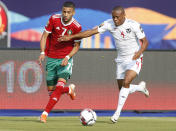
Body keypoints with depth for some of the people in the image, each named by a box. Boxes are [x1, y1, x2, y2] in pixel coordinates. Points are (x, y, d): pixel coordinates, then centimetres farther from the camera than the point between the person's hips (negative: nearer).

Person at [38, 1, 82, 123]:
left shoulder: (76, 27, -12)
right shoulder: (54, 19, -9)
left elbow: (76, 46, -1)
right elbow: (45, 36, -2)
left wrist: (68, 57, -17)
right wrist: (42, 52, -15)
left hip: (65, 59, -2)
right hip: (51, 58, 3)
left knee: (60, 85, -22)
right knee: (51, 90, 5)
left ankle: (45, 113, -21)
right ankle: (69, 89, 39)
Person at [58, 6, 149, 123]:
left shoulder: (134, 25, -17)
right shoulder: (109, 24, -7)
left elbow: (145, 41, -12)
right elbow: (92, 32, -7)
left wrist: (139, 52, -33)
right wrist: (71, 37, -12)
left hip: (134, 60, -5)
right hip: (121, 60, 5)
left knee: (126, 83, -24)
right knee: (122, 88, 7)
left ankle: (118, 112, -16)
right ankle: (141, 87, 39)